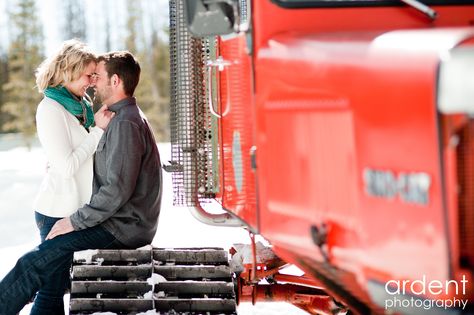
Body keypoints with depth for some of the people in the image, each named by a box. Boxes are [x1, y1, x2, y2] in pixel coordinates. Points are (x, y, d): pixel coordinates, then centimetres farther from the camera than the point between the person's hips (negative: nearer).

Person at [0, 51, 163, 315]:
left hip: (123, 229, -11)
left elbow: (118, 189, -24)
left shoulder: (125, 124, -17)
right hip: (124, 223, 11)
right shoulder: (125, 118, 17)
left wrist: (76, 221, -17)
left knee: (33, 263, -13)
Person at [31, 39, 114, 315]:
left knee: (58, 285, 12)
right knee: (52, 291, -5)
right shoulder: (51, 109, -13)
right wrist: (98, 129, -14)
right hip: (58, 212, -8)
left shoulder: (80, 106, 12)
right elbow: (67, 167, -18)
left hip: (76, 208, 8)